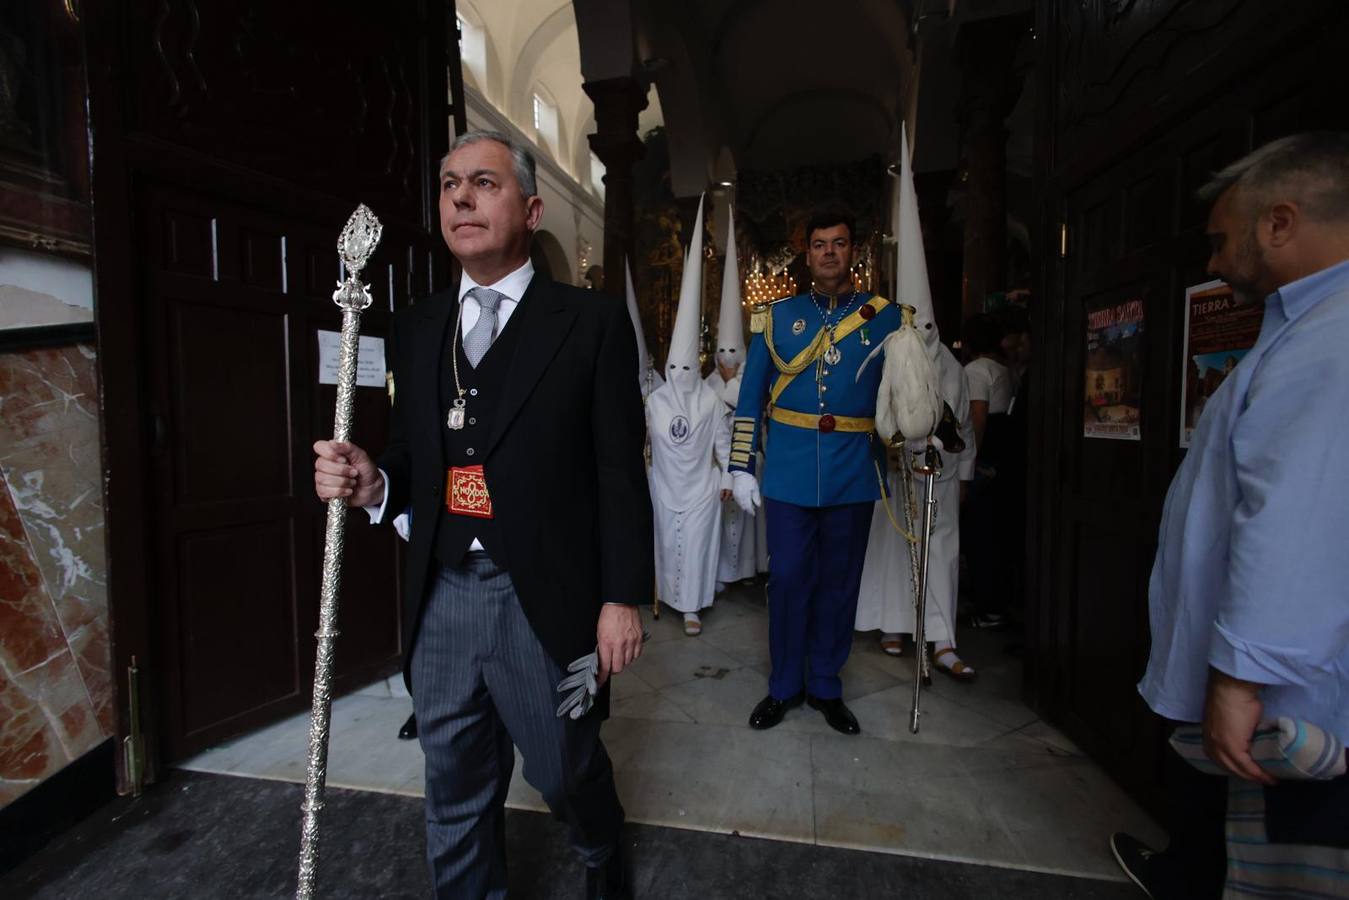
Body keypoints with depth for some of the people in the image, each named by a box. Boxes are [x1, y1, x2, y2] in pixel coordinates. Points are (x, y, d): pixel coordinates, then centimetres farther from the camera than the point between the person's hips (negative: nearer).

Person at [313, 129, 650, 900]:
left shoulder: (592, 320, -6)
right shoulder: (415, 328, 9)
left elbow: (621, 475, -8)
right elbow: (415, 456, 13)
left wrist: (623, 599, -9)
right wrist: (371, 483, -9)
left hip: (543, 600, -3)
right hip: (440, 598, 4)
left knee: (565, 771, 19)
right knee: (456, 789, 21)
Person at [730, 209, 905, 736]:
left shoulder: (884, 317, 6)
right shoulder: (780, 315, 6)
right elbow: (751, 397, 4)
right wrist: (741, 467, -1)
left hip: (853, 475, 1)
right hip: (789, 472, 0)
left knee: (839, 582, 11)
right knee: (788, 579, 5)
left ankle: (825, 686, 31)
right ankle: (784, 686, 26)